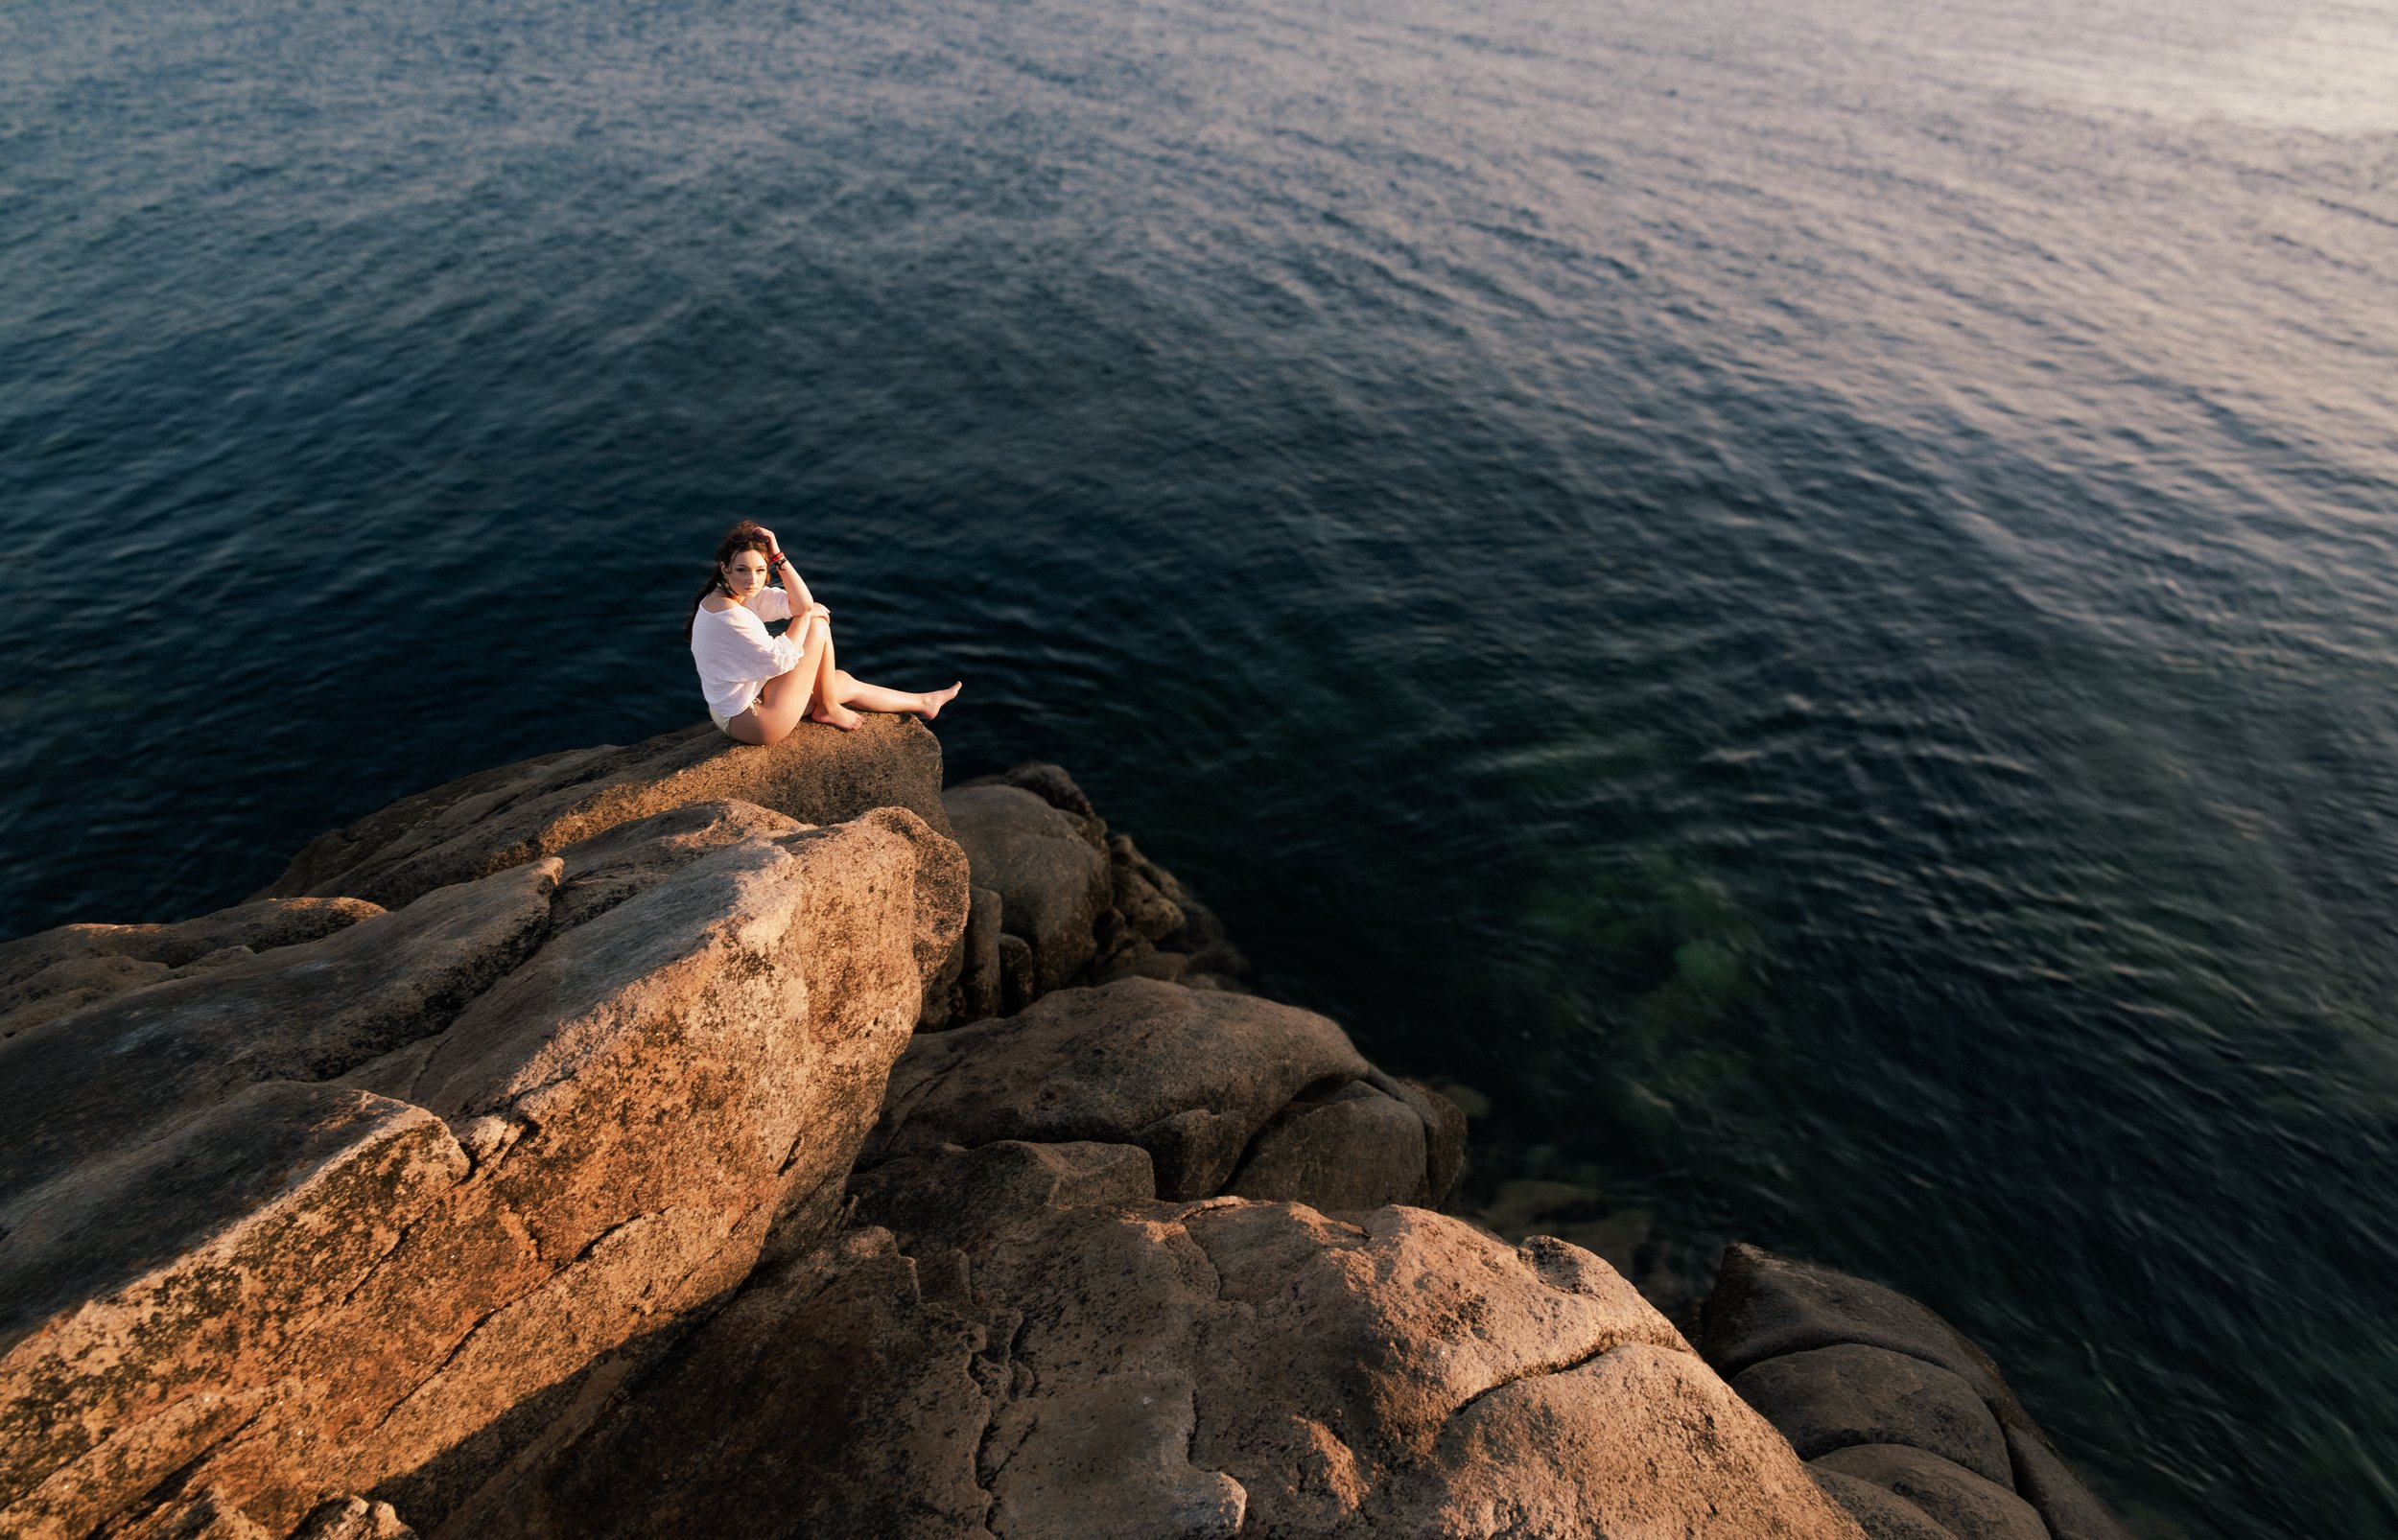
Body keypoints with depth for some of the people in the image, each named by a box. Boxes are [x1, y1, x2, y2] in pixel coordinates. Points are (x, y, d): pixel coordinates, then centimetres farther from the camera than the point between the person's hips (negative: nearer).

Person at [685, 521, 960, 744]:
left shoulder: (740, 592, 0)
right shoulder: (730, 615, -28)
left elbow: (802, 604, -5)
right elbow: (781, 660, -22)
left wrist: (778, 556, -15)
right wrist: (806, 616, -7)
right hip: (752, 722, -9)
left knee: (843, 682, 21)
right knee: (818, 626, -7)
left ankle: (923, 703, 40)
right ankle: (828, 709, 11)